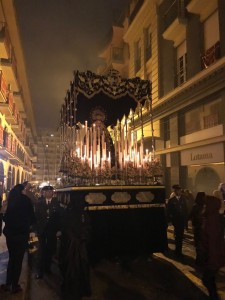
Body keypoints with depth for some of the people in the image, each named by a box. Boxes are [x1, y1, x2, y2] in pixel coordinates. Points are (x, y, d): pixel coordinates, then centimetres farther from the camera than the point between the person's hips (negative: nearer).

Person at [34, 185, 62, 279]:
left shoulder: (56, 203, -3)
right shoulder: (39, 202, -2)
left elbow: (59, 216, -4)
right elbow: (36, 215, -2)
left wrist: (58, 229, -8)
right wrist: (37, 227, -8)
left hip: (52, 229, 1)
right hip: (41, 229, -1)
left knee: (50, 249, 12)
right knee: (41, 249, 1)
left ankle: (47, 267, 29)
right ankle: (40, 270, 10)